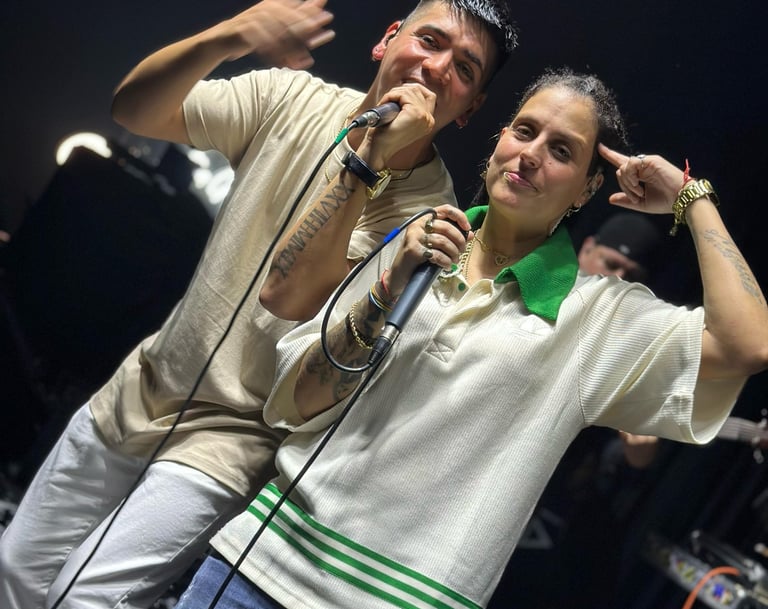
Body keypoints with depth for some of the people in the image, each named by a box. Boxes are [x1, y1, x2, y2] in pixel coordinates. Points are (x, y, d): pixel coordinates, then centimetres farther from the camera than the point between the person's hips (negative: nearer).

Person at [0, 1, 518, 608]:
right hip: (137, 392, 5)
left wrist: (366, 158, -33)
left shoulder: (428, 208, -17)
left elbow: (297, 294, -28)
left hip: (228, 438, -4)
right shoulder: (292, 95, -5)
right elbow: (133, 110, -15)